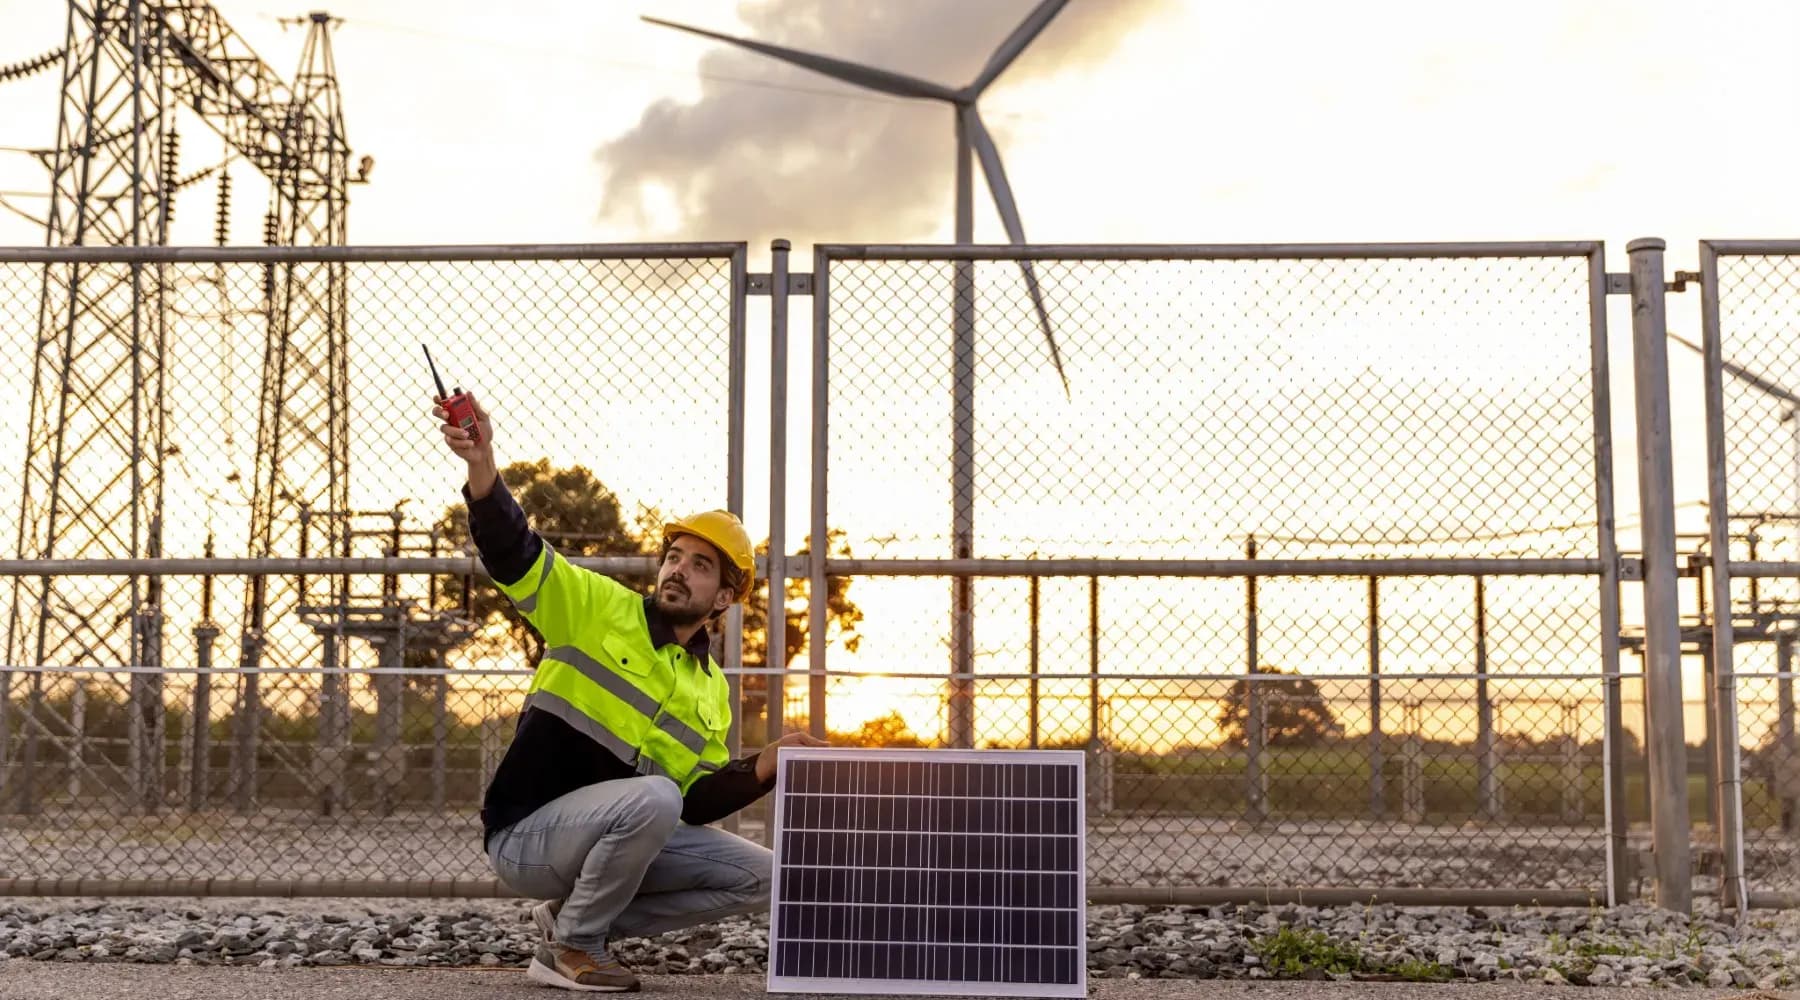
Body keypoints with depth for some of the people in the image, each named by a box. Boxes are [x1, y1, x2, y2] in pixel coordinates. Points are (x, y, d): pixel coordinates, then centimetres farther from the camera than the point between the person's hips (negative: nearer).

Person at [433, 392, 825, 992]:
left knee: (760, 878, -1)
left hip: (614, 837, 6)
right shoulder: (598, 607, -3)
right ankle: (571, 945, -11)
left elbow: (696, 802, 8)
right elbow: (512, 554, -17)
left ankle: (573, 918, 4)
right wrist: (481, 466, -34)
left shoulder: (713, 694, 12)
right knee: (652, 797, -34)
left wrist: (764, 768, -9)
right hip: (524, 837, -6)